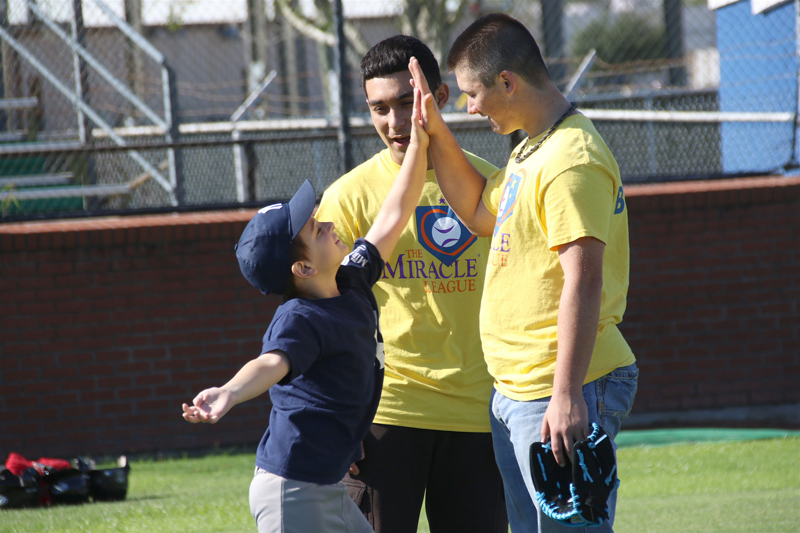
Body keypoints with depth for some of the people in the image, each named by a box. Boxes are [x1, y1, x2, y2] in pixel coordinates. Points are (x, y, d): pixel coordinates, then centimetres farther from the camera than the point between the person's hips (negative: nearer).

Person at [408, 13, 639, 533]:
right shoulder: (532, 151, 14)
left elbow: (583, 281, -24)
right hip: (515, 392, 11)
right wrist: (438, 134, 20)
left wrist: (566, 397, -27)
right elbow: (479, 212, 31)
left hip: (560, 395, -11)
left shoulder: (571, 160, -18)